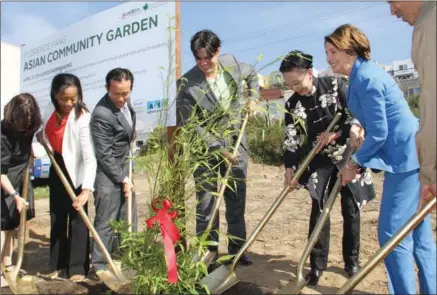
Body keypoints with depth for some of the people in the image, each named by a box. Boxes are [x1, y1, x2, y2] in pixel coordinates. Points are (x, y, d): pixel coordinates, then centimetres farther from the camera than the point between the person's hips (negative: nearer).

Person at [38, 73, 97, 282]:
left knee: (77, 219, -1)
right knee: (57, 218, 14)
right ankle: (59, 264, 29)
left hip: (75, 171, -7)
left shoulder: (82, 117, -25)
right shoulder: (50, 110, -4)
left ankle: (78, 268, 11)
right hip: (57, 168, 7)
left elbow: (89, 156, -31)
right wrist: (42, 139, -3)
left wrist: (87, 189, -39)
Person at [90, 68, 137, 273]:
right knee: (106, 223, 2)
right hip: (108, 174, -8)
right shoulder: (101, 114, -26)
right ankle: (100, 266, 18)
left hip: (125, 168, 8)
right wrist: (123, 179, -15)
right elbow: (104, 155, -21)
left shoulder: (125, 101, -1)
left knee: (129, 220, 17)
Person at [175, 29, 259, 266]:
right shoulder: (186, 84, -17)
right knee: (206, 201, 4)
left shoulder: (232, 64, -5)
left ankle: (237, 249, 22)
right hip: (205, 147, -3)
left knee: (237, 199, 8)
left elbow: (251, 75, 19)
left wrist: (252, 98, 4)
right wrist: (218, 148, -19)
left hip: (235, 143, 3)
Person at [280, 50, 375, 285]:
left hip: (348, 155, -1)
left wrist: (354, 126, -31)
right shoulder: (292, 105, -5)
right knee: (319, 209, -4)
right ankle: (317, 264, 10)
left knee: (351, 208, 6)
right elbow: (291, 141, -6)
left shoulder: (334, 85, -9)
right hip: (320, 161, 1)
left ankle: (351, 260, 24)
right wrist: (290, 168, -17)